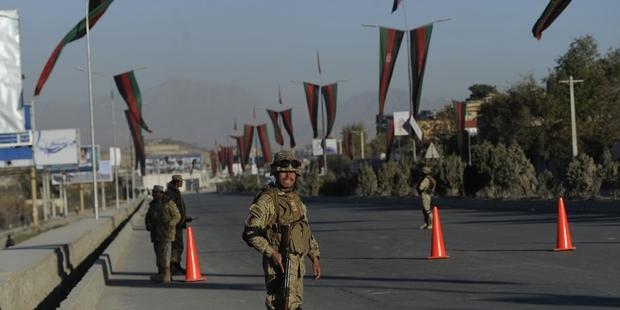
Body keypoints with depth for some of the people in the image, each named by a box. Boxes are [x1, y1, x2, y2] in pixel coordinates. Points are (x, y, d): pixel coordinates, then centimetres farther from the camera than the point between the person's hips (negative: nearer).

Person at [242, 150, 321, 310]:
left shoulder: (296, 199, 15)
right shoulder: (267, 200, -11)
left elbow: (307, 232, 23)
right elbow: (250, 233, -17)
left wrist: (315, 258, 15)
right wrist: (272, 253, -24)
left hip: (298, 264, 8)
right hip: (279, 264, -8)